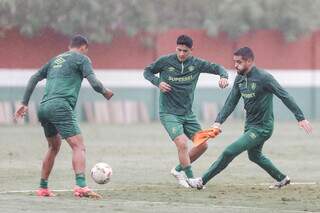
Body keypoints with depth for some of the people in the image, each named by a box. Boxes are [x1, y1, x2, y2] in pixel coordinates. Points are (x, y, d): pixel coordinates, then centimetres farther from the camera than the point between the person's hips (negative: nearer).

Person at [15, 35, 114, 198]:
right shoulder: (81, 58, 8)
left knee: (54, 147, 26)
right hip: (60, 106, -7)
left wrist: (25, 103, 24)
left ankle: (43, 188, 27)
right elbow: (94, 83, -4)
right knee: (79, 147, -14)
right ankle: (81, 186, -32)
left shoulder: (55, 60, 28)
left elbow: (34, 78, 25)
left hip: (43, 108, 7)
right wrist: (105, 92, 16)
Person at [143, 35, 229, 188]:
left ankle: (178, 169, 22)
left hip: (187, 113, 5)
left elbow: (216, 68, 0)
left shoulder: (196, 63, -2)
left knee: (202, 145, 4)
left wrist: (223, 76, -22)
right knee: (182, 143, -22)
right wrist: (158, 82, -13)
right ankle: (191, 179, -9)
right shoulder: (165, 61, -9)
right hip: (169, 113, -5)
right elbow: (147, 71, 5)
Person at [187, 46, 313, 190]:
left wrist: (300, 118, -22)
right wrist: (218, 122, -9)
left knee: (229, 152, -14)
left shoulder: (263, 78, -20)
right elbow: (231, 102, 4)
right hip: (250, 126, 9)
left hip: (262, 128, -9)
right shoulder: (240, 79, 3)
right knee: (254, 156, 27)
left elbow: (284, 96, -19)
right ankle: (282, 179, 45)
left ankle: (202, 181, -7)